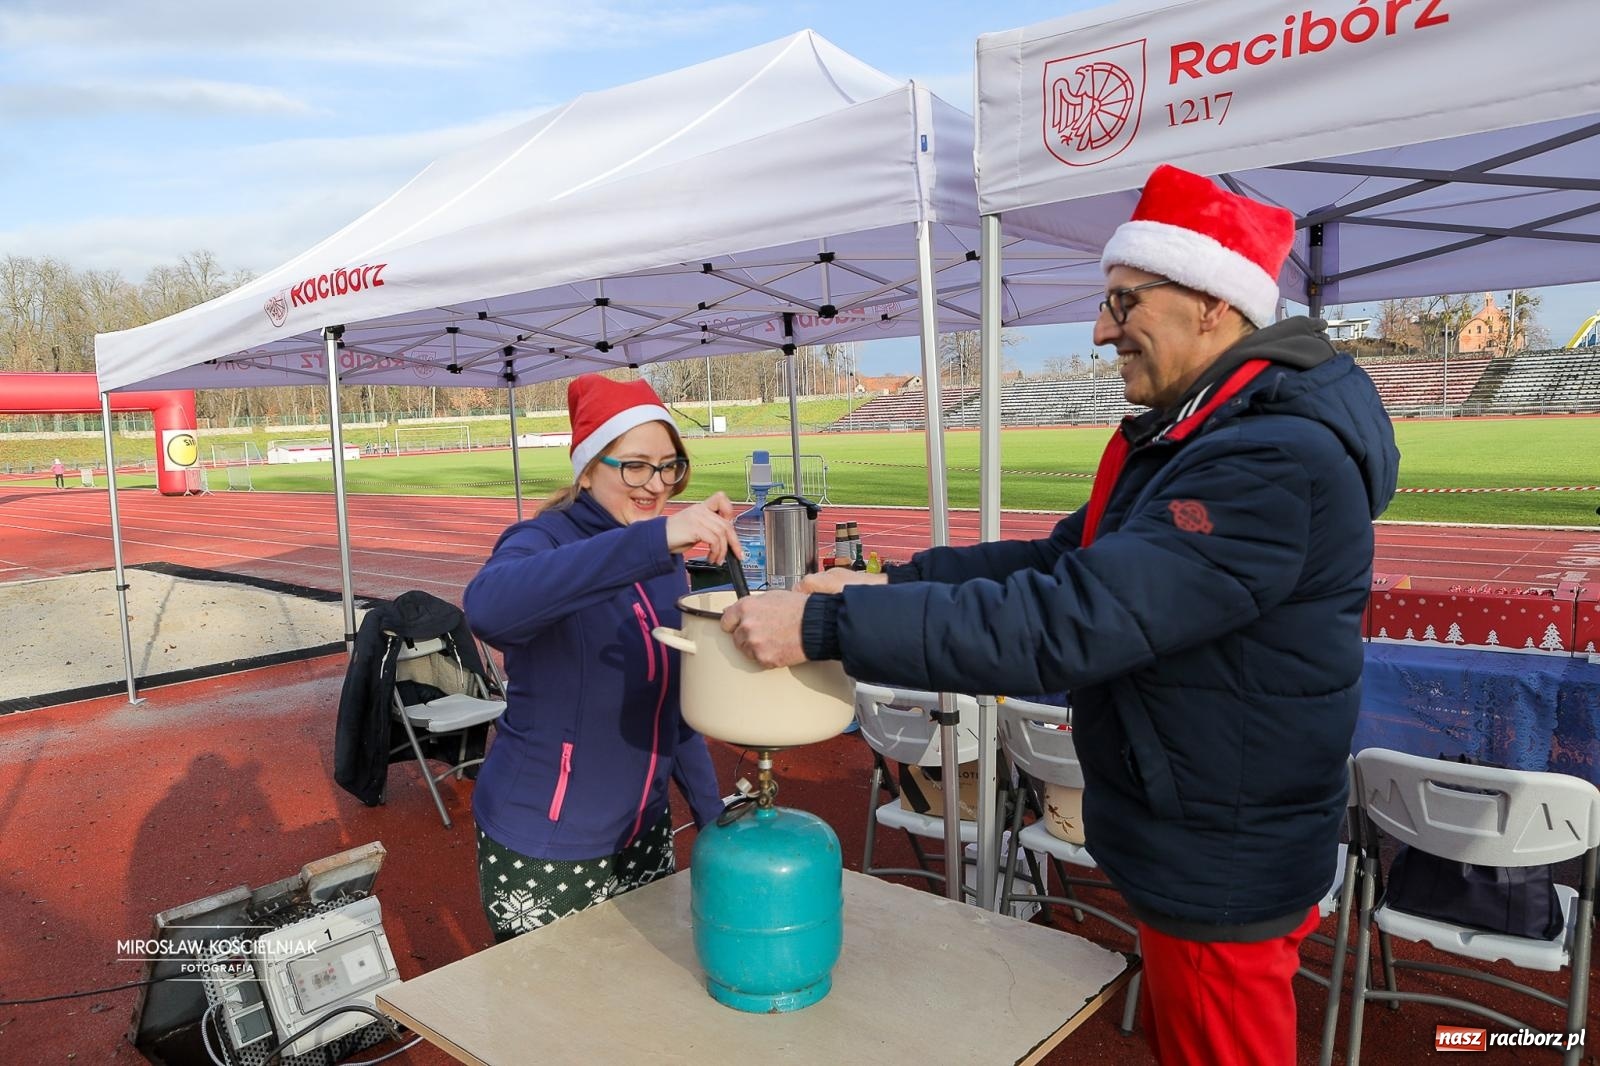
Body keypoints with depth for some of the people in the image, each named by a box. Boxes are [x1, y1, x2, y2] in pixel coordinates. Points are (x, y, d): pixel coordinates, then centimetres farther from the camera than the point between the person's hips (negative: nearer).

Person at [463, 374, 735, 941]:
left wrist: (713, 816, 10)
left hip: (643, 834, 6)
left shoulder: (667, 561, 2)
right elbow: (488, 606, -42)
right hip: (541, 852, -6)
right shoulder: (546, 539, -17)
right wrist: (652, 538, -48)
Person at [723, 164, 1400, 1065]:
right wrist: (889, 582, -5)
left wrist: (824, 627, -32)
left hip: (1223, 873, -9)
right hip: (1187, 845, 9)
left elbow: (1063, 624, -36)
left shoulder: (1276, 466, -29)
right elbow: (1066, 563, 5)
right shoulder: (1200, 435, 6)